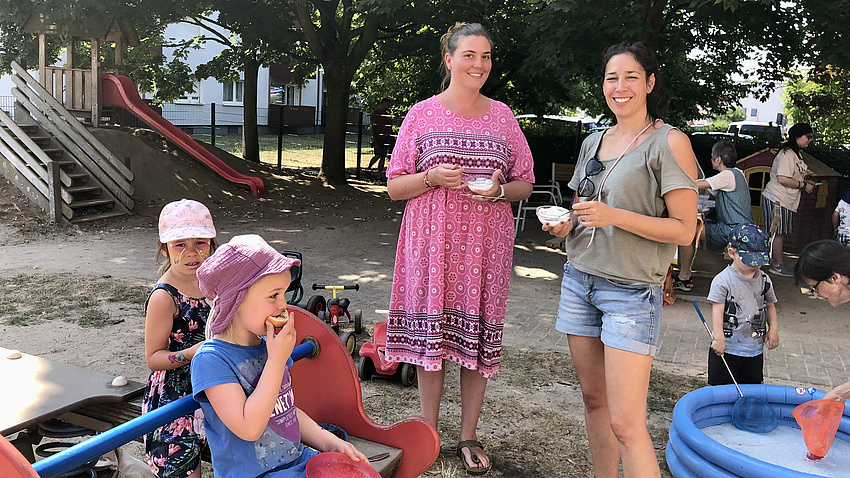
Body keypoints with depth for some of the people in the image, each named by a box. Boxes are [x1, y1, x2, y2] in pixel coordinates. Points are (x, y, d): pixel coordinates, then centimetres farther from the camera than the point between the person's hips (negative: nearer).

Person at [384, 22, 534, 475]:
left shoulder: (502, 115, 10)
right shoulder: (422, 114, 4)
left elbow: (526, 183, 13)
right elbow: (395, 186, 5)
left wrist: (499, 189, -8)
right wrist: (432, 177, -14)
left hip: (486, 242, 2)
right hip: (432, 239, -1)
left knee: (477, 334, 4)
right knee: (431, 332, 2)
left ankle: (468, 436, 20)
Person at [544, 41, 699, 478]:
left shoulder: (669, 142, -5)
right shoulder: (593, 142, 14)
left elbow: (683, 229, -10)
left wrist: (615, 216, -21)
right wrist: (565, 224, 2)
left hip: (631, 292, -6)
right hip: (579, 280, 6)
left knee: (626, 424, -8)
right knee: (593, 400, 13)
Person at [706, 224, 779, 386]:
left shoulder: (764, 280, 5)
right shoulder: (722, 280, -13)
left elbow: (770, 306, 16)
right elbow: (717, 310, -14)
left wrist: (773, 328, 5)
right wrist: (719, 338, -18)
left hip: (755, 349, 5)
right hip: (727, 348, -5)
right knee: (723, 389, 2)